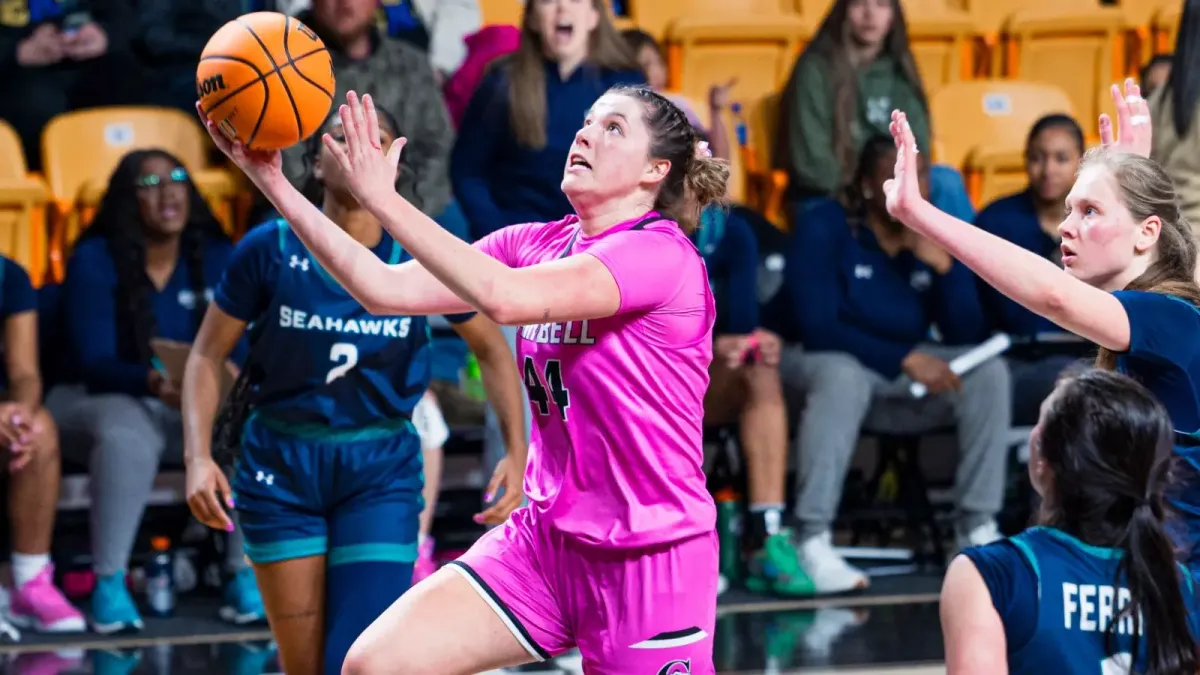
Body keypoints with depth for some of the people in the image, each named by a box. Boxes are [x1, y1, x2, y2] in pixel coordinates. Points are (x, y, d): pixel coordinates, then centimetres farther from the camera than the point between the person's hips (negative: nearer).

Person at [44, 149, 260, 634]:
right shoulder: (94, 261, -8)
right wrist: (154, 383, -37)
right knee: (127, 434, -39)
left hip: (197, 411, 3)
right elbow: (94, 362, -17)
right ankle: (108, 584, -30)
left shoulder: (217, 260, 3)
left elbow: (238, 350, -4)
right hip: (100, 401, -3)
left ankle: (245, 578, -22)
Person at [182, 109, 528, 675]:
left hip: (381, 473, 0)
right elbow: (207, 356, -1)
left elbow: (492, 351, 6)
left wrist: (517, 451, -6)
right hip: (282, 467, 0)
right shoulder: (270, 250, -10)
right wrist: (199, 457, -14)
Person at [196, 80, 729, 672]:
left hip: (652, 560, -7)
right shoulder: (537, 244, 7)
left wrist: (381, 198, -28)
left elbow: (504, 297, -30)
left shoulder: (663, 254, -15)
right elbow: (386, 290, 0)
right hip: (546, 538, 7)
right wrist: (273, 182, -6)